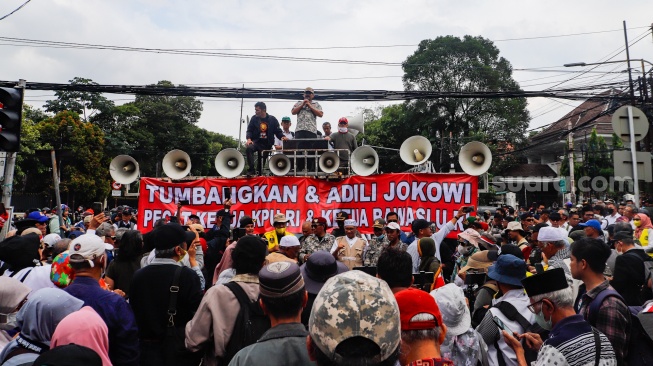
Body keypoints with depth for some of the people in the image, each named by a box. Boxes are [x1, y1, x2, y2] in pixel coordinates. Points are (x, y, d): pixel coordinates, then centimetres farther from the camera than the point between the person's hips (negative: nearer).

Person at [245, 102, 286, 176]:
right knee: (249, 148, -31)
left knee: (262, 160, 3)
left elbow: (278, 131, 2)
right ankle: (251, 170, -29)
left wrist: (282, 137, -20)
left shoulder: (272, 119, 0)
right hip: (256, 142, -1)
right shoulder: (254, 118, 1)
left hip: (267, 144, 1)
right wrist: (249, 139, -19)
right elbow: (249, 130, 0)